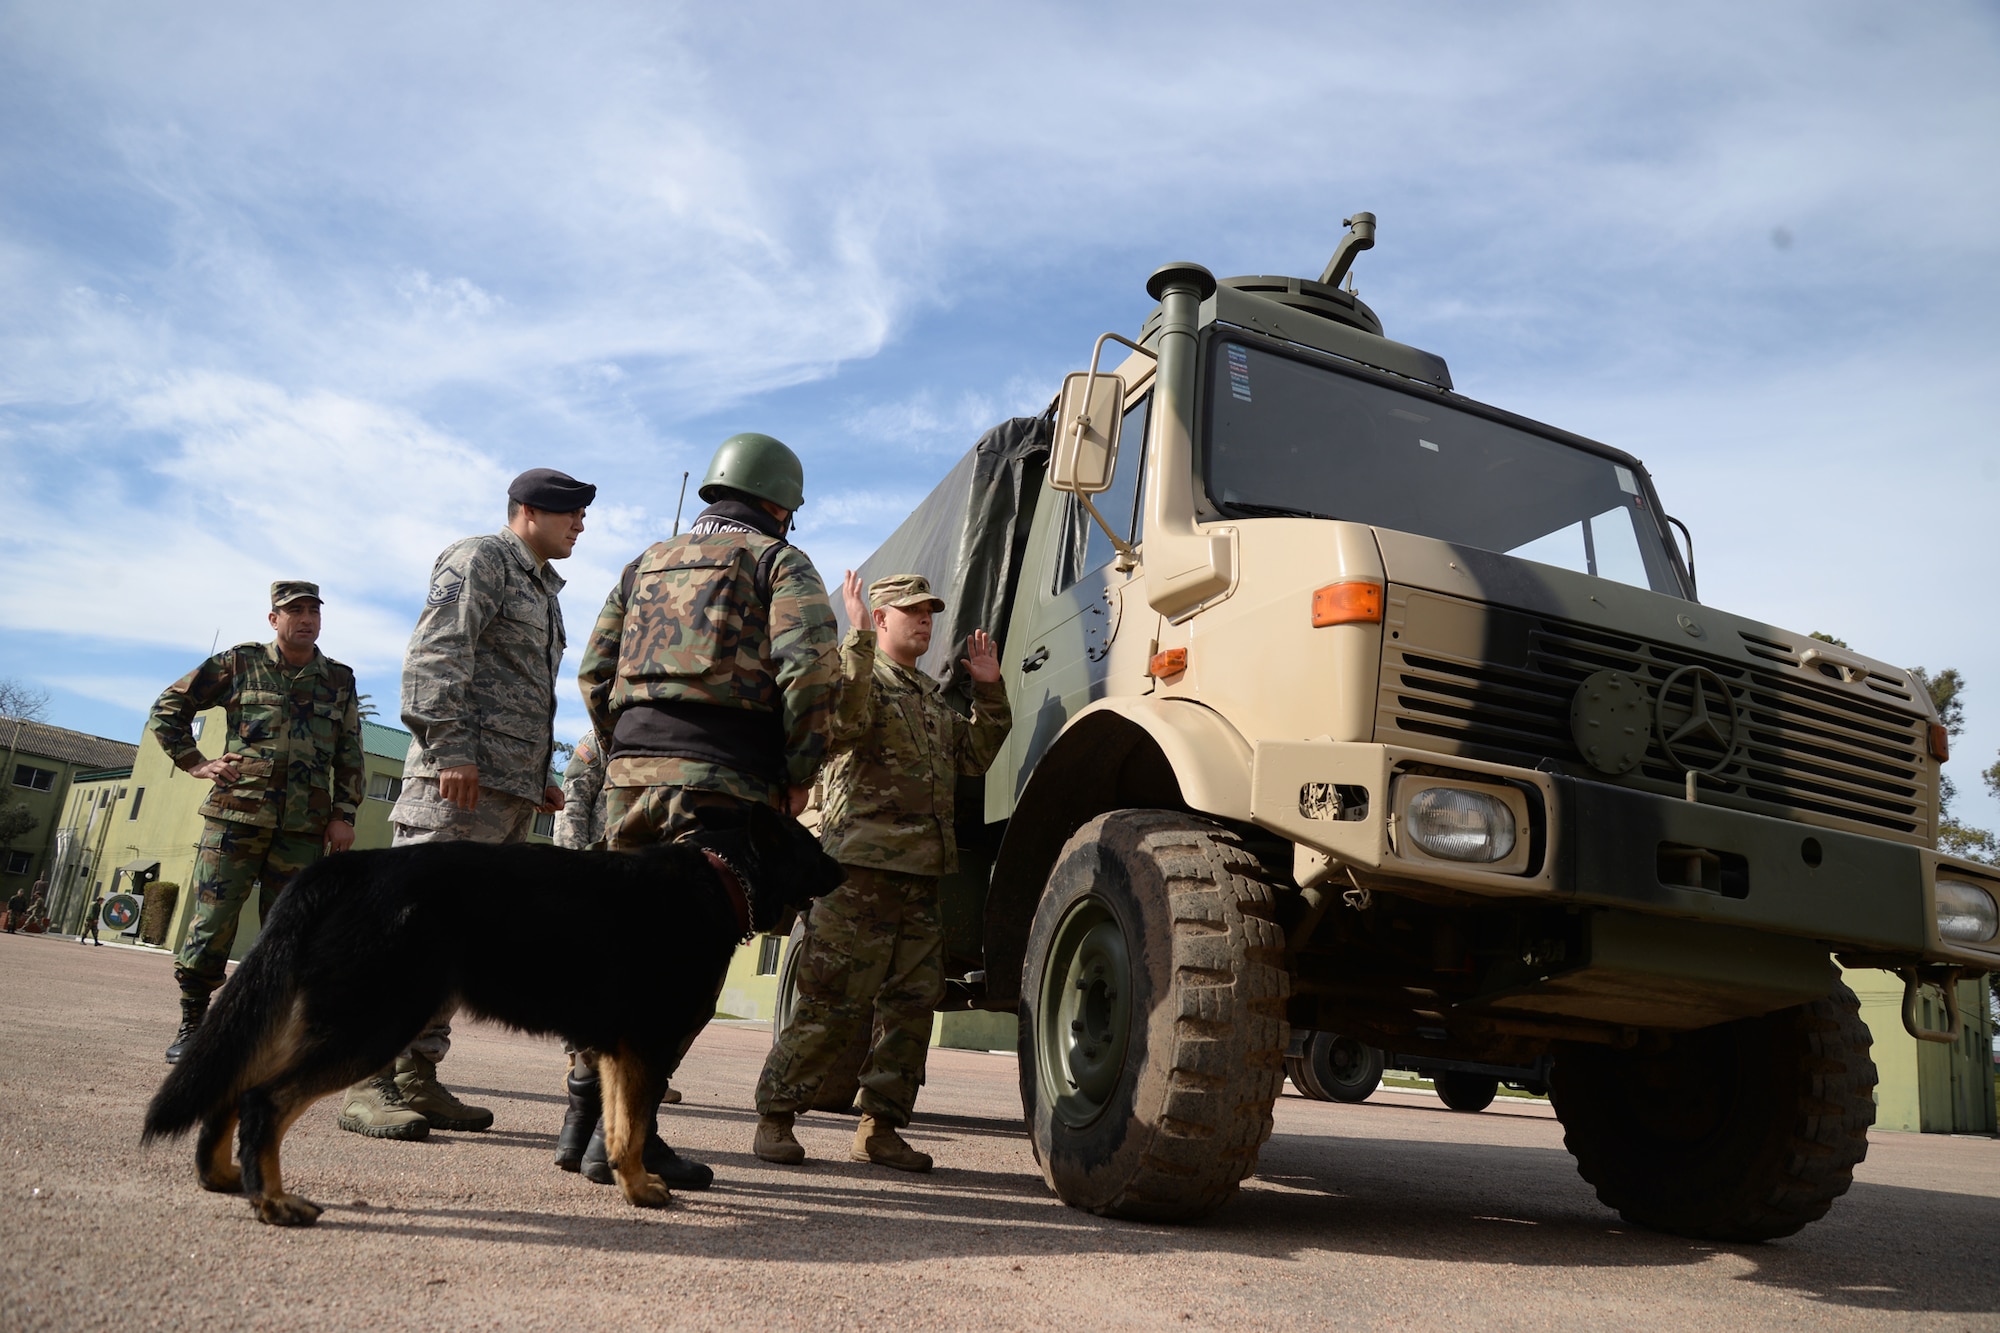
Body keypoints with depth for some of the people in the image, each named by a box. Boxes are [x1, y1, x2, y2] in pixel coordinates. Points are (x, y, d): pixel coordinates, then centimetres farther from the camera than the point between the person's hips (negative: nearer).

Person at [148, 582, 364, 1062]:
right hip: (235, 815, -1)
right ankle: (191, 1025, 13)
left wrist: (344, 815, 4)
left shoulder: (339, 680, 11)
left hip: (303, 829, 2)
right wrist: (194, 763, 4)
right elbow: (168, 706, 12)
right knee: (212, 923, -1)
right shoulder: (238, 663, 6)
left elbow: (350, 756, 11)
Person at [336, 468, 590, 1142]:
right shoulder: (480, 559, 0)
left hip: (511, 790, 9)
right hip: (460, 778, -9)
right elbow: (436, 653, -13)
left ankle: (417, 1078, 11)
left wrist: (539, 777, 20)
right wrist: (450, 747, -22)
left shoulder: (542, 590, 29)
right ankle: (367, 1081, -10)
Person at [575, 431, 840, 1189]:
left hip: (632, 773, 6)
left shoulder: (648, 563, 25)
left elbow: (594, 672, 20)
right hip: (721, 780, -6)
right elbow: (809, 666, -10)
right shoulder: (779, 562, 7)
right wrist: (798, 776, -2)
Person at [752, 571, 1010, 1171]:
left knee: (913, 1001, 6)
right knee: (833, 1002, -6)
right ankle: (775, 1117, 7)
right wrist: (859, 639, -22)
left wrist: (989, 689, 14)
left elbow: (975, 755, 21)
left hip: (923, 871, 8)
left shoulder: (932, 695, 25)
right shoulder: (857, 672, 1)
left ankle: (880, 1126, 15)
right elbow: (841, 725, -21)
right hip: (861, 864, -8)